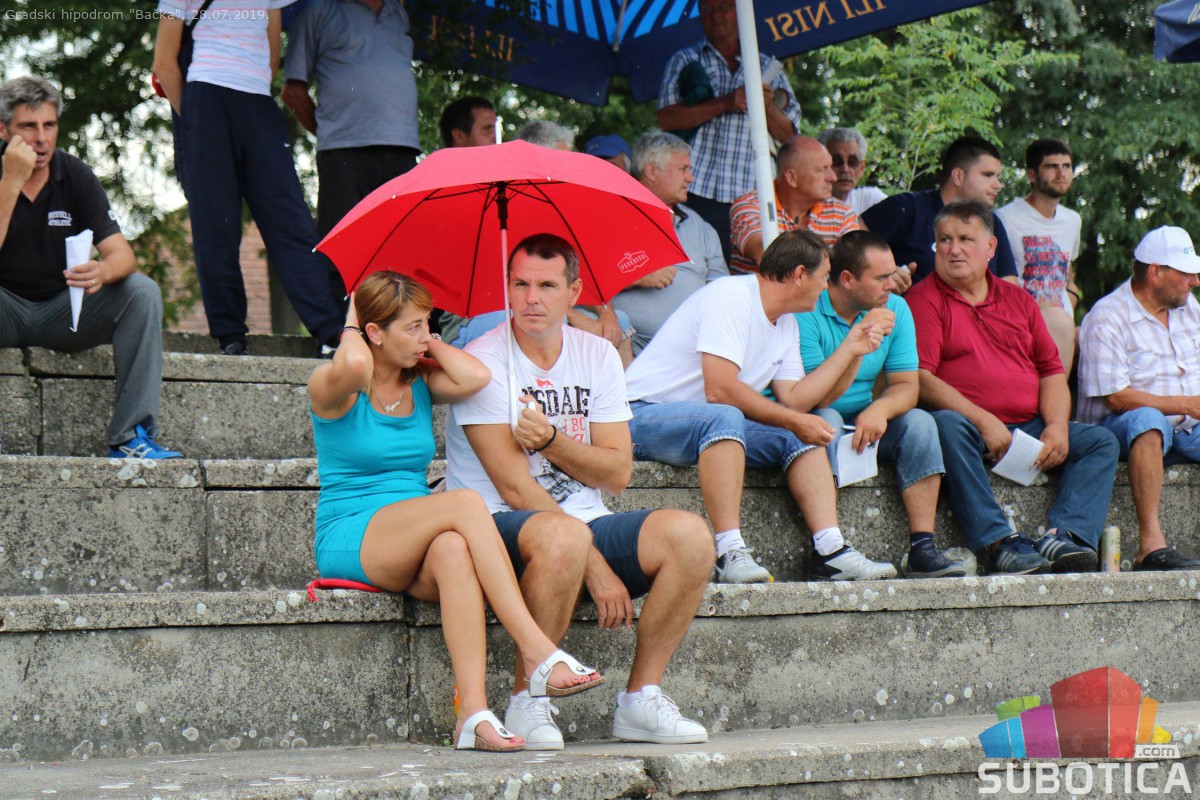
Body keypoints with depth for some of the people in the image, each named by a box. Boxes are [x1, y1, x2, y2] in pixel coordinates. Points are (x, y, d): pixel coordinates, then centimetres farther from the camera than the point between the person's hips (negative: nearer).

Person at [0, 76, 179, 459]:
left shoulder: (75, 176, -3)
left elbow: (122, 254, -10)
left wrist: (104, 271, -35)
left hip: (63, 311, 3)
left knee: (142, 291, -21)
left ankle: (131, 435, -25)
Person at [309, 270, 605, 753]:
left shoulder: (422, 384, 15)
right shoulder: (331, 388, 0)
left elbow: (476, 378, -7)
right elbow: (355, 366, -26)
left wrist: (429, 345, 6)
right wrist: (350, 328, -5)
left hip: (415, 547, 5)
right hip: (348, 544, -4)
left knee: (453, 548, -36)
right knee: (466, 504, -31)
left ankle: (473, 712, -50)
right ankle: (540, 656, -38)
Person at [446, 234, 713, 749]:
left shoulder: (598, 355, 9)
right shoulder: (485, 360, -8)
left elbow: (617, 474, 4)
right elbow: (514, 486, -15)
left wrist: (550, 440, -17)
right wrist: (597, 568, -19)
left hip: (586, 521, 6)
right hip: (500, 528, -5)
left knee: (689, 534, -21)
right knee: (563, 537, -40)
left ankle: (640, 699, -10)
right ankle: (526, 702, -23)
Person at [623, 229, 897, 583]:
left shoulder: (785, 323, 14)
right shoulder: (731, 298, -17)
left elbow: (794, 400, 4)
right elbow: (720, 390, -26)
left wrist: (849, 350, 8)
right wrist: (793, 421, -20)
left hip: (718, 423, 9)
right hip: (643, 416, -9)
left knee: (800, 437, -5)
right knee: (725, 417, -37)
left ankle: (829, 550, -15)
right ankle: (731, 553, -42)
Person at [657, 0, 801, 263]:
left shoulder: (768, 68, 19)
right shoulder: (686, 61, 14)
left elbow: (788, 136, 15)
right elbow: (667, 119, -2)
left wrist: (768, 107, -5)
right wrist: (725, 103, -10)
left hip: (752, 195, 2)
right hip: (699, 194, -2)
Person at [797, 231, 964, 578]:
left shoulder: (895, 309, 1)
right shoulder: (805, 312, -18)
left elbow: (906, 387, -3)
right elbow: (817, 397, -24)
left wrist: (880, 409, -26)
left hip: (863, 425, 5)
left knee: (918, 422, -18)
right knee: (826, 419, -35)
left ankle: (922, 548, -25)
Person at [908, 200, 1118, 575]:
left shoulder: (1018, 300, 19)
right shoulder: (924, 299, 3)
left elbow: (1052, 372, 16)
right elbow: (921, 379, -10)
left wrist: (1057, 426, -5)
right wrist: (983, 420, -20)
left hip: (1029, 427, 5)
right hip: (972, 427, -5)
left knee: (1100, 441, -12)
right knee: (948, 426, -37)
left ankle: (1062, 536, -30)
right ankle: (1000, 542, -42)